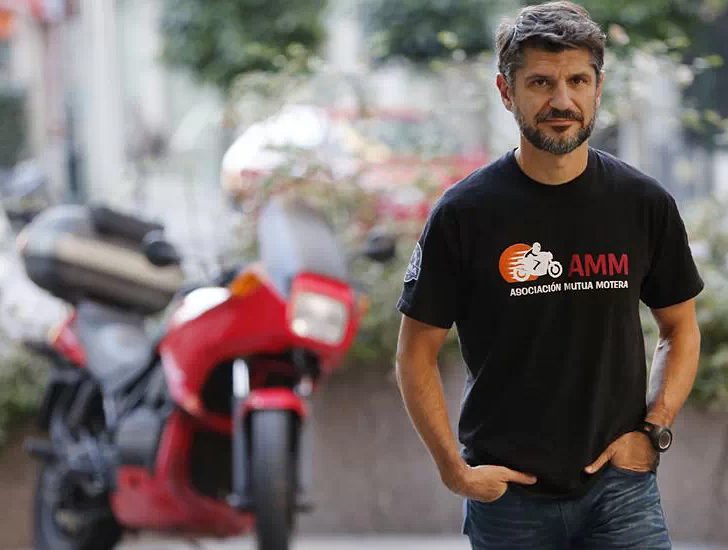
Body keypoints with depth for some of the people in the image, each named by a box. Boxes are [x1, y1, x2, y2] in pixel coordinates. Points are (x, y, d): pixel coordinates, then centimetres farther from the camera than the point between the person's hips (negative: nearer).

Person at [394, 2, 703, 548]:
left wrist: (653, 430, 0)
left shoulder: (644, 204, 2)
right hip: (508, 491, -1)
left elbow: (680, 326, 14)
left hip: (619, 484, 1)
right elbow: (417, 353, 0)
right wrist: (455, 470, -7)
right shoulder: (464, 213, -5)